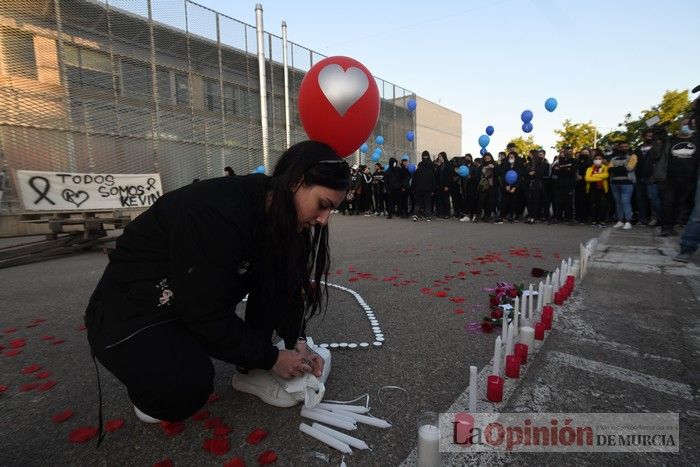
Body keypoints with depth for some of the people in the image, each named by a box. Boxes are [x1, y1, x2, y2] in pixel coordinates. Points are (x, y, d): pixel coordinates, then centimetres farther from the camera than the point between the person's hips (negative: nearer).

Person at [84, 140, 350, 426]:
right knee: (189, 384, -32)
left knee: (273, 272, -8)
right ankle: (150, 387, 5)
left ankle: (251, 371, 2)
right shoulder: (218, 214, -34)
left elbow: (282, 286, -1)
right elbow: (206, 314, -27)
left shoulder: (271, 212, -8)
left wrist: (297, 343, -10)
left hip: (201, 306, 8)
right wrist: (270, 357, -17)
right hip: (129, 312, -7)